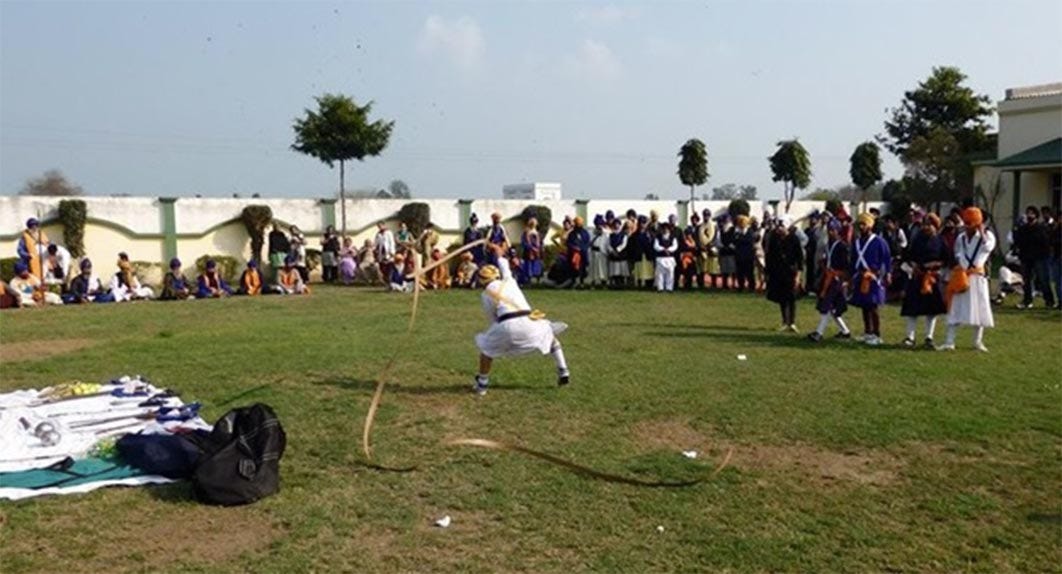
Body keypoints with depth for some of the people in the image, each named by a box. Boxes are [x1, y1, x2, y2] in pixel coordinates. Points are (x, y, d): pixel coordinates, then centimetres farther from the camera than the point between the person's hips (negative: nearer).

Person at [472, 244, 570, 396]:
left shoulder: (485, 295, 14)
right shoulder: (509, 281, 23)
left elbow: (492, 320, 16)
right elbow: (504, 266, 47)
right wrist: (499, 254, 66)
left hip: (507, 326, -3)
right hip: (529, 323, 3)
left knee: (487, 348, 22)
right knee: (550, 335, 30)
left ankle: (482, 384, 23)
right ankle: (563, 373, 24)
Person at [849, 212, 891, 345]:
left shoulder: (878, 241, -7)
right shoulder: (857, 242, 11)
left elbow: (887, 258, -7)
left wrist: (886, 274, -13)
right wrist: (853, 277, 16)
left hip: (873, 278, -6)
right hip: (860, 278, 6)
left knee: (873, 307, -7)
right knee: (864, 307, 12)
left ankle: (877, 336, 0)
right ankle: (868, 333, 22)